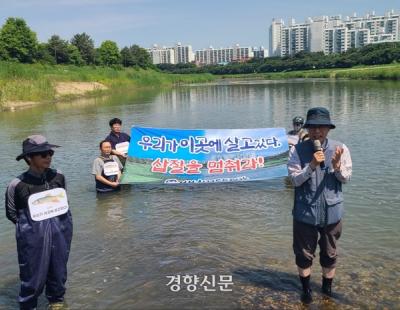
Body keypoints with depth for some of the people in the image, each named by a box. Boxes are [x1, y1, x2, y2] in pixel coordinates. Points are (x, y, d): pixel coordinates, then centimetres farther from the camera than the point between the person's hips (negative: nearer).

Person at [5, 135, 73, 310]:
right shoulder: (17, 185, -15)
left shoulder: (58, 177, -3)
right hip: (33, 238, -4)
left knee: (58, 271, 19)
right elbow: (12, 214, 0)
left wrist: (62, 223, 10)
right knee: (34, 276, 6)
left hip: (60, 235, 4)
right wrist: (31, 225, -1)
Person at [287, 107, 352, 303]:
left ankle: (327, 287, 42)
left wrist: (337, 165, -21)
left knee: (330, 253, 18)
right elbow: (294, 180, -12)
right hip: (305, 212, -1)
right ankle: (306, 288, 36)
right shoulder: (298, 150, -9)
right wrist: (312, 165, -26)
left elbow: (346, 178, -1)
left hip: (331, 211, 1)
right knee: (304, 253, 13)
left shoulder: (339, 149, -5)